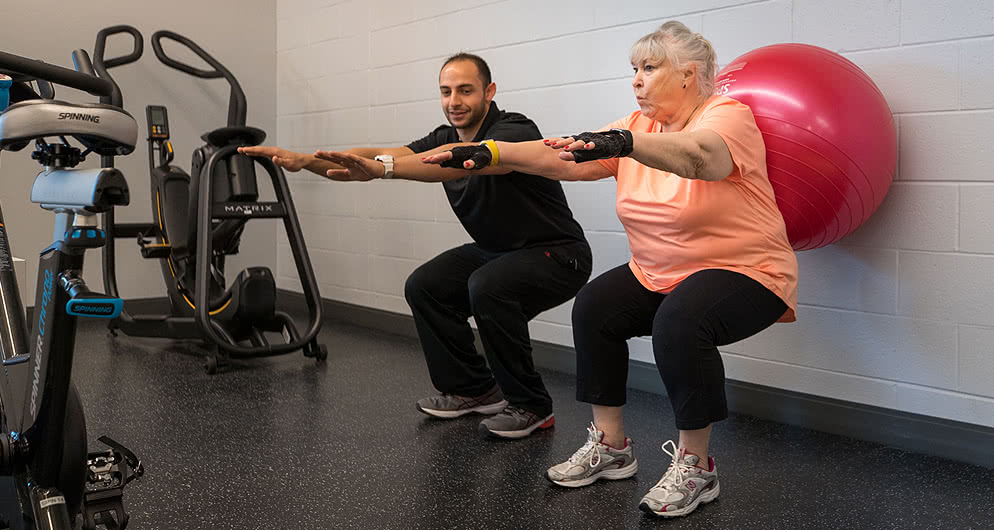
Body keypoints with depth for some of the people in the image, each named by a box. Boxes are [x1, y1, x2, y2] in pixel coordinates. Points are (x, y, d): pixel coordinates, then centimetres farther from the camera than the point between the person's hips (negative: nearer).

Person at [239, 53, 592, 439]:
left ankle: (531, 407, -15)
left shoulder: (514, 131, -24)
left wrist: (383, 167, -58)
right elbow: (381, 156, -14)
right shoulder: (446, 139, 0)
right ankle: (474, 391, 11)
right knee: (425, 287, -4)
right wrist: (302, 160, -28)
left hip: (557, 254, -8)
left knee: (488, 287, -34)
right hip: (497, 250, 8)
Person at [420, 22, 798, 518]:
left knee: (680, 322, -33)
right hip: (657, 273, 7)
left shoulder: (728, 115, -15)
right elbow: (563, 158, -4)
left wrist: (624, 142, -55)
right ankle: (610, 446, 2)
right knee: (593, 306, -11)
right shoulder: (639, 126, 5)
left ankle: (694, 464, -14)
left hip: (746, 272, -7)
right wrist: (489, 153, -15)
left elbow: (696, 155, -39)